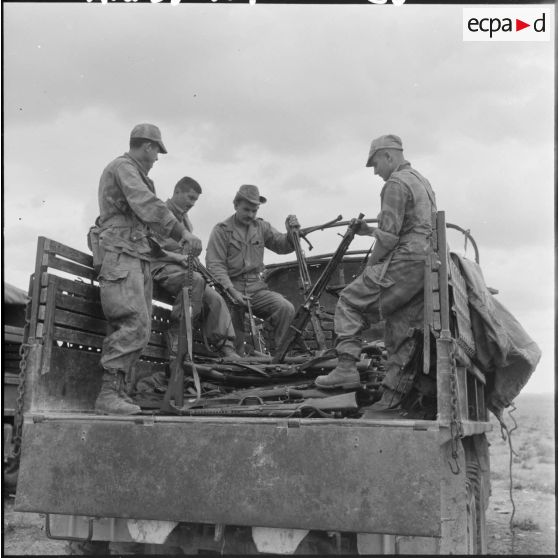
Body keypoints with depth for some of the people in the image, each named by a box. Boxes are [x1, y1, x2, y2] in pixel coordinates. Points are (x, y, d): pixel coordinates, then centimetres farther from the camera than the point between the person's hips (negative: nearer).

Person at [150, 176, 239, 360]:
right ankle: (176, 333, -32)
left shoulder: (186, 220, 25)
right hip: (161, 268, -8)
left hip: (183, 269, 8)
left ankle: (226, 349, -14)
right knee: (196, 279, -37)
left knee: (215, 299, -13)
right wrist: (175, 257, -17)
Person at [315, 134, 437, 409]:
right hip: (426, 262, 10)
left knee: (350, 300, -6)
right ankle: (393, 392, 5)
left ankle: (347, 367, -14)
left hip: (405, 262, -10)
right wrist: (369, 230, 24)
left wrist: (370, 267, -4)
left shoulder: (396, 183, -5)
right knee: (399, 324, 8)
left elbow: (389, 235, -14)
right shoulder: (421, 181, 26)